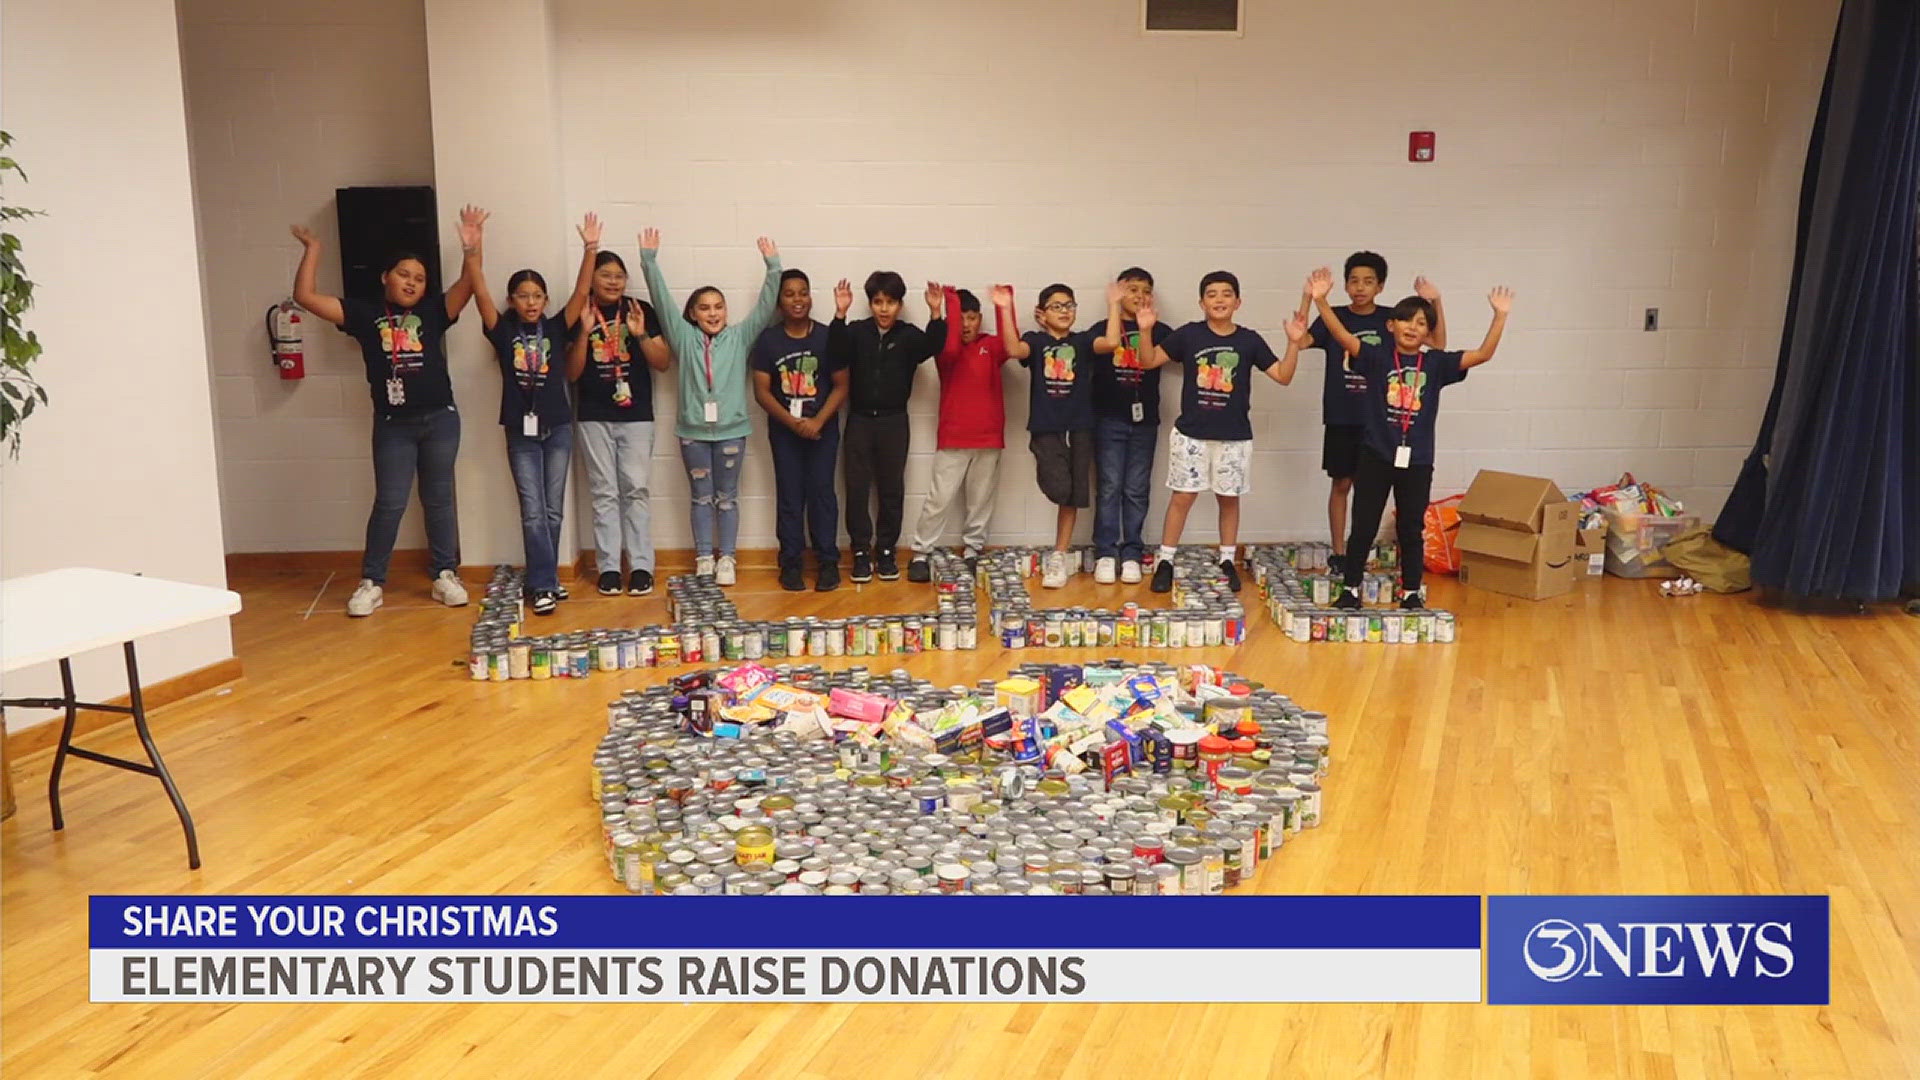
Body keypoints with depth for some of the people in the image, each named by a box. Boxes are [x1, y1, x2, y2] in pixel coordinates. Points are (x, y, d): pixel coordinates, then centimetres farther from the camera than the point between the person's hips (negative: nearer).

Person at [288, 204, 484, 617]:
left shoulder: (433, 311, 5)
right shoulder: (364, 313, 4)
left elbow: (468, 285, -9)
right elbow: (305, 296, -1)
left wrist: (471, 248, -23)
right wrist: (313, 249, -2)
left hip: (440, 418, 1)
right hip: (393, 424, -1)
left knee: (439, 499, 10)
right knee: (389, 503, 1)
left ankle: (445, 575, 18)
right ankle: (371, 583, 10)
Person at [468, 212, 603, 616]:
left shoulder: (556, 328, 0)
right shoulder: (503, 332, -2)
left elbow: (581, 293, -10)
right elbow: (481, 296, -14)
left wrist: (589, 250, -21)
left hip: (557, 428, 1)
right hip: (520, 431, -1)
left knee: (553, 510, 9)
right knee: (533, 512, -1)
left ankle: (544, 577, 21)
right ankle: (544, 585, 1)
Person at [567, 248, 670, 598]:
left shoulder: (642, 311, 2)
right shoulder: (579, 315, 3)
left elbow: (663, 363, 1)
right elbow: (571, 374, 0)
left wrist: (640, 334, -14)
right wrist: (585, 332, -12)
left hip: (636, 415, 0)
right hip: (594, 417, 1)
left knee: (635, 489, -2)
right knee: (604, 492, 3)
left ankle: (641, 566, 3)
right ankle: (608, 567, 7)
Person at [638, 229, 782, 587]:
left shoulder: (739, 337, 3)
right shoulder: (684, 338, 3)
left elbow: (765, 306, -3)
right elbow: (662, 299, -2)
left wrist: (773, 267, -12)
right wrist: (649, 259, -10)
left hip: (731, 429, 0)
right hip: (693, 430, 0)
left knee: (727, 497, 8)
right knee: (702, 497, 10)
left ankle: (726, 559, 17)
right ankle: (704, 559, 18)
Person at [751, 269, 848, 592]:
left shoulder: (828, 337, -3)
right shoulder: (768, 340, -2)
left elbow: (841, 386, -3)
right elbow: (762, 391, -3)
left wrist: (817, 422, -15)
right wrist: (794, 423, -13)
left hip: (823, 429, -1)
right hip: (784, 430, 1)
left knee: (821, 491, -2)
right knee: (789, 495, 3)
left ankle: (827, 560, 6)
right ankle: (791, 562, 10)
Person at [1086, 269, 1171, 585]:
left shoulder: (1158, 330, 9)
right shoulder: (1102, 327, 3)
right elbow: (1109, 344, -20)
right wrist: (1114, 304, -13)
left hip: (1144, 419, 2)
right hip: (1109, 419, -2)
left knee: (1137, 490, 5)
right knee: (1109, 487, -2)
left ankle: (1132, 554, 10)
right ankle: (1105, 554, 3)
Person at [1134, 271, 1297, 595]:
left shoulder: (1249, 340, -1)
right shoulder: (1189, 335, -4)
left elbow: (1283, 376, -1)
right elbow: (1149, 361, -4)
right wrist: (1146, 330, -20)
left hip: (1235, 436, 2)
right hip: (1190, 433, -1)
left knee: (1229, 497, 10)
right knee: (1183, 496, 1)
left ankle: (1227, 562, 23)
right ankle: (1165, 562, 9)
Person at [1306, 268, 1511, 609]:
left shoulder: (1435, 363, 2)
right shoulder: (1377, 357, -3)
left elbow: (1483, 354, -2)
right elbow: (1343, 336, -14)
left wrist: (1500, 316, -12)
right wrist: (1320, 300, -27)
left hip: (1417, 460, 1)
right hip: (1376, 455, -1)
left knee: (1411, 529, 10)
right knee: (1363, 526, 6)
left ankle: (1412, 592, 21)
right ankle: (1350, 589, 16)